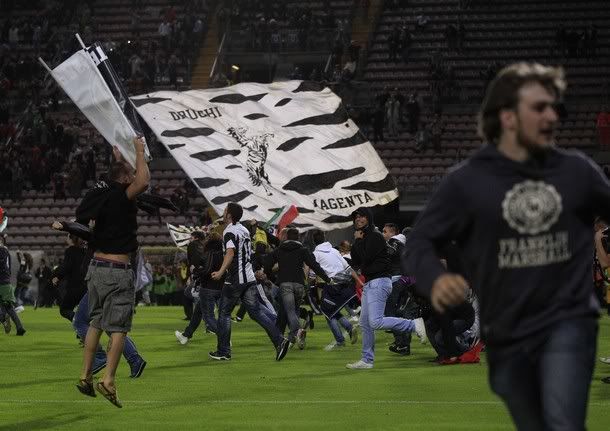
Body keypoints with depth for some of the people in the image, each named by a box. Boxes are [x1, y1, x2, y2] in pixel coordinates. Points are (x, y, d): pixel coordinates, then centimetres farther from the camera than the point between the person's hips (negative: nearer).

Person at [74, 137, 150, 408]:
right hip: (117, 271, -8)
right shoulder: (120, 196, -14)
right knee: (119, 328, -6)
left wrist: (119, 158, 38)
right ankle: (108, 380, -16)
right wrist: (139, 152, -16)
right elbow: (143, 182, -30)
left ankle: (85, 376, 16)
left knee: (96, 322, 16)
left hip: (96, 266, 8)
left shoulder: (103, 193, 9)